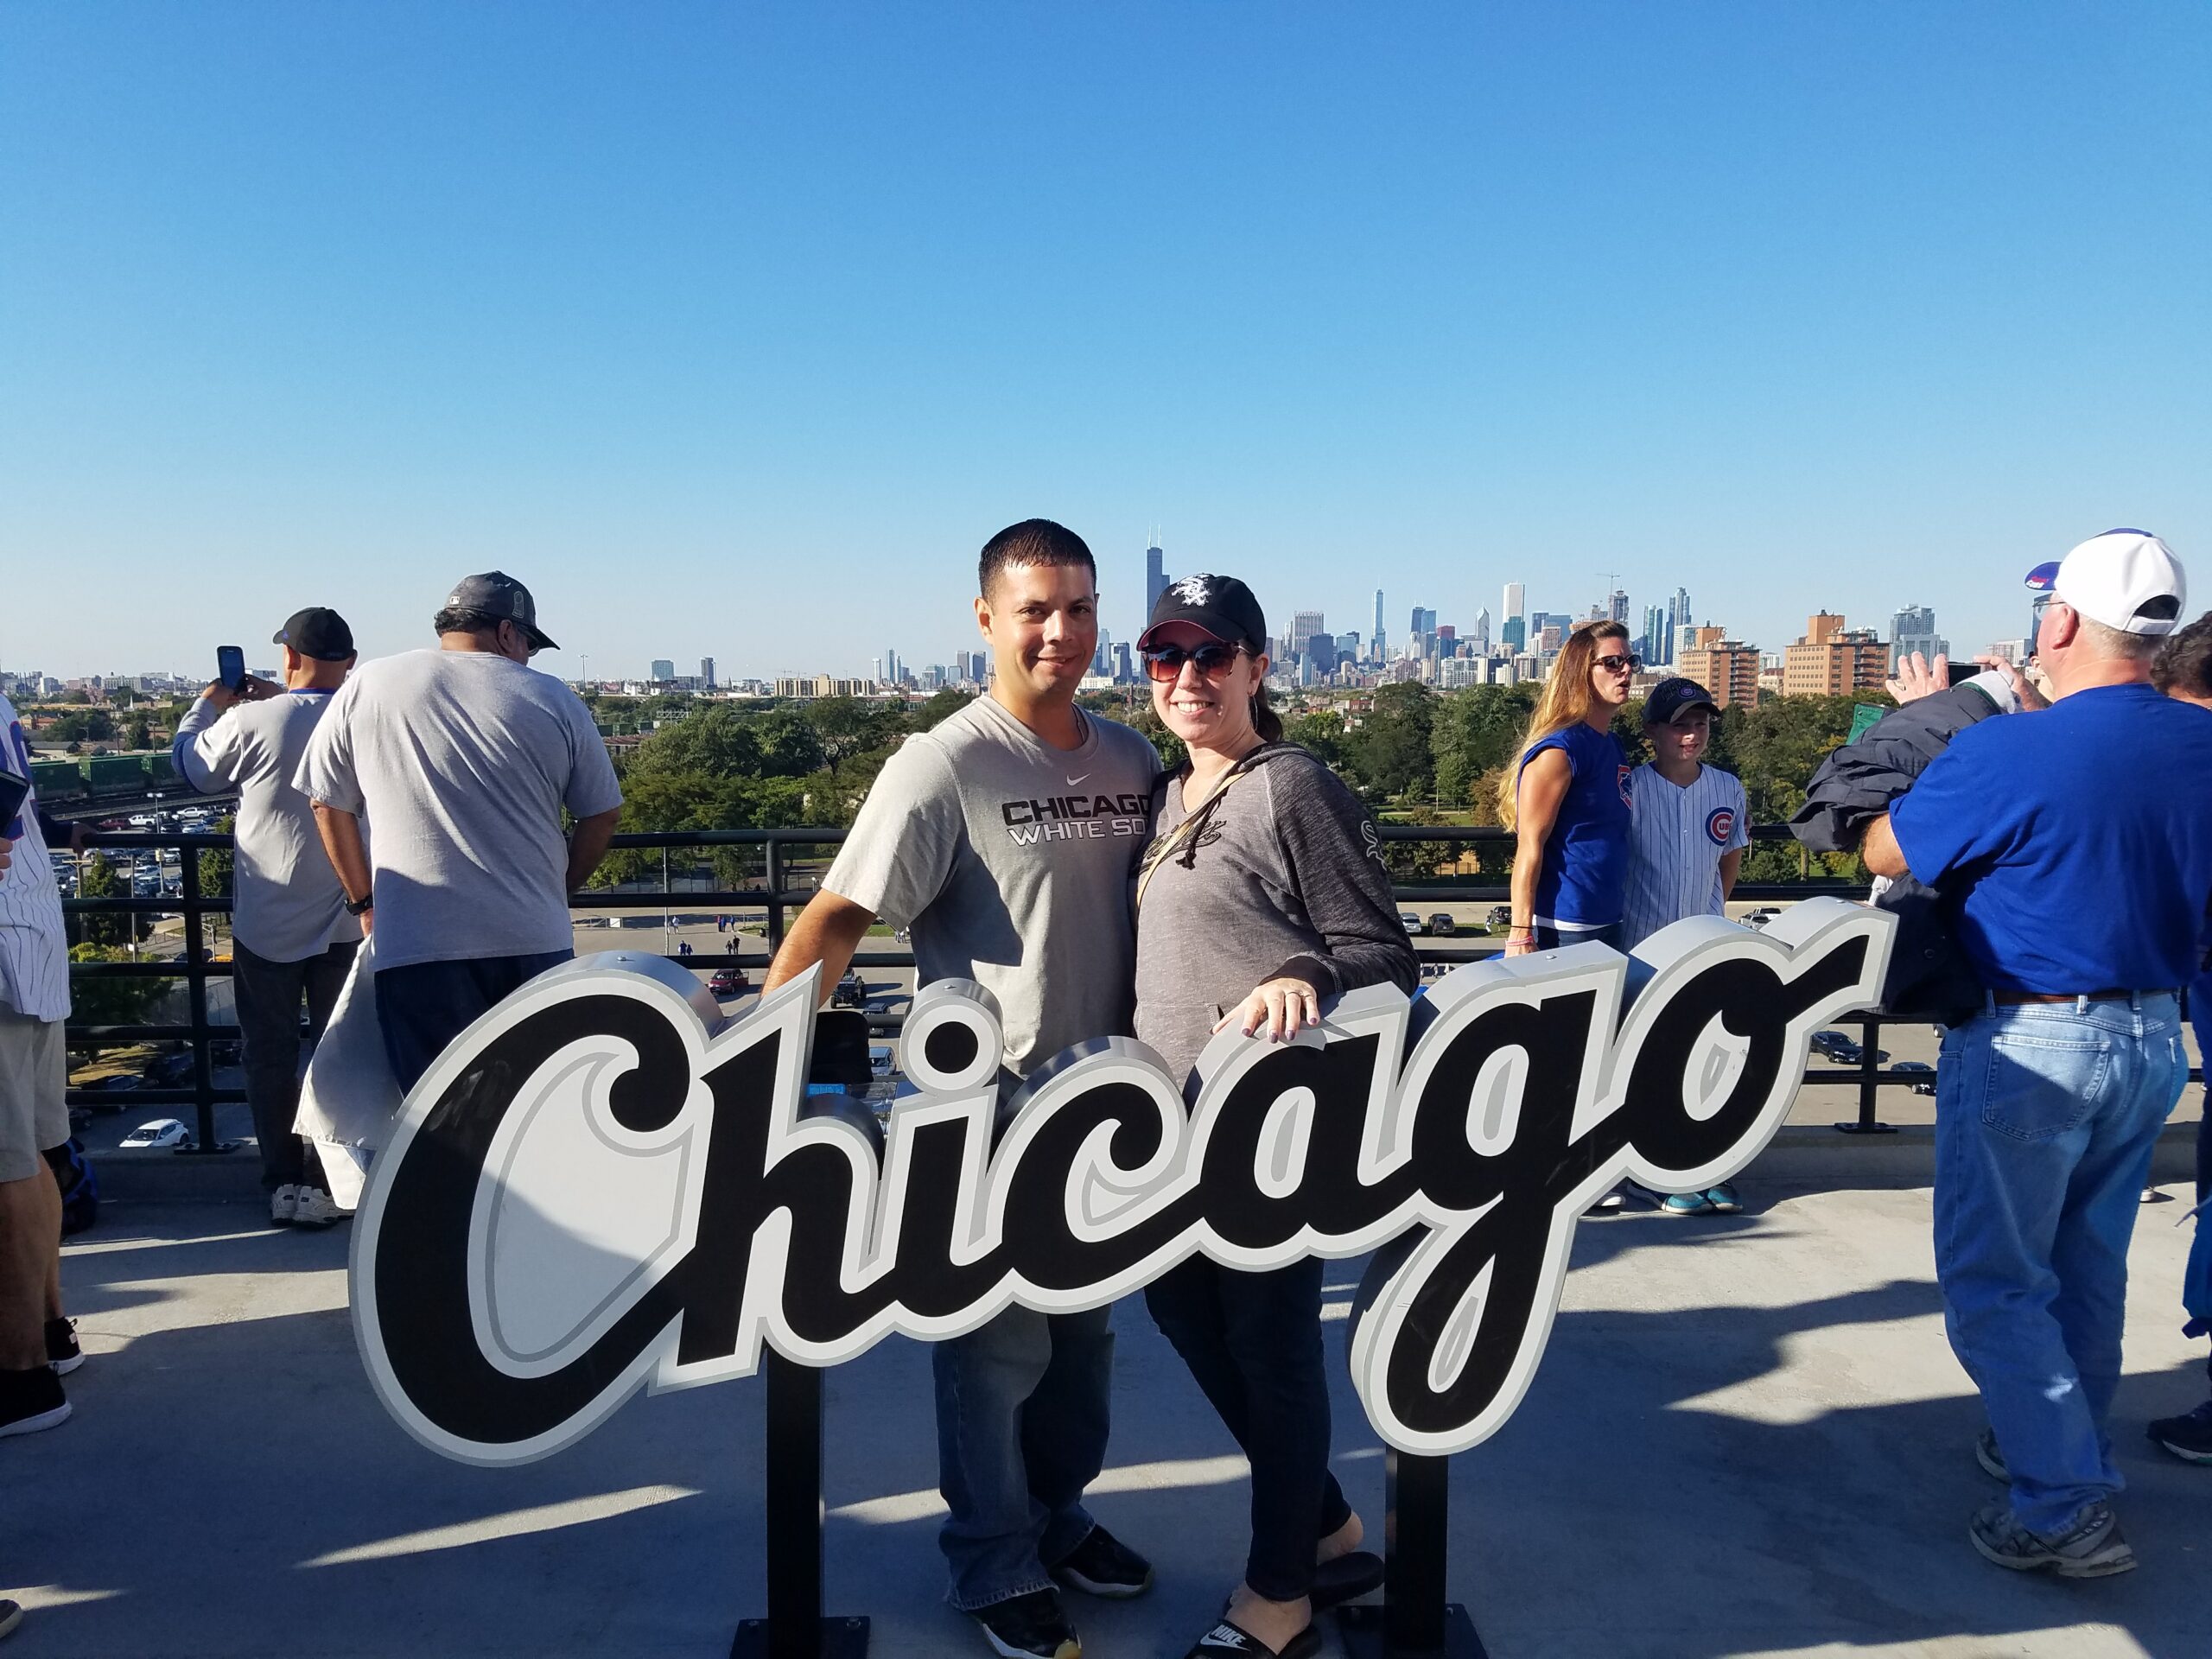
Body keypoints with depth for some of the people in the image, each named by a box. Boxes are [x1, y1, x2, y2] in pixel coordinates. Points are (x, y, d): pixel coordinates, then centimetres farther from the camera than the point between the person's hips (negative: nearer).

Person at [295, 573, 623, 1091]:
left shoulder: (365, 689, 6)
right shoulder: (554, 700, 4)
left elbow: (329, 805, 12)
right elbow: (601, 816, 9)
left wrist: (364, 901, 23)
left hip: (417, 950, -1)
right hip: (538, 945, 1)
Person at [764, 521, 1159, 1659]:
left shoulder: (1130, 761, 4)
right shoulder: (945, 765, -15)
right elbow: (839, 916, -17)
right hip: (988, 1110, -6)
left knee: (1084, 1328, 20)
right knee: (996, 1344, 8)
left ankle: (1057, 1514, 41)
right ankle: (995, 1566, 28)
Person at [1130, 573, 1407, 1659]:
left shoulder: (1293, 787, -11)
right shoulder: (1166, 798, 13)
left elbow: (1382, 956, -12)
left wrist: (1305, 979, -31)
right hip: (1175, 1121, 9)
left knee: (1267, 1345, 3)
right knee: (1184, 1313, 17)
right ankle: (1327, 1533, 37)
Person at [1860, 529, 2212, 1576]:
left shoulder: (2003, 755, -22)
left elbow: (1884, 854, -8)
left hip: (2029, 1045, -7)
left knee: (1996, 1281, 5)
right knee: (2088, 1267, 21)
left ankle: (2064, 1510, 7)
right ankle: (2065, 1453, 37)